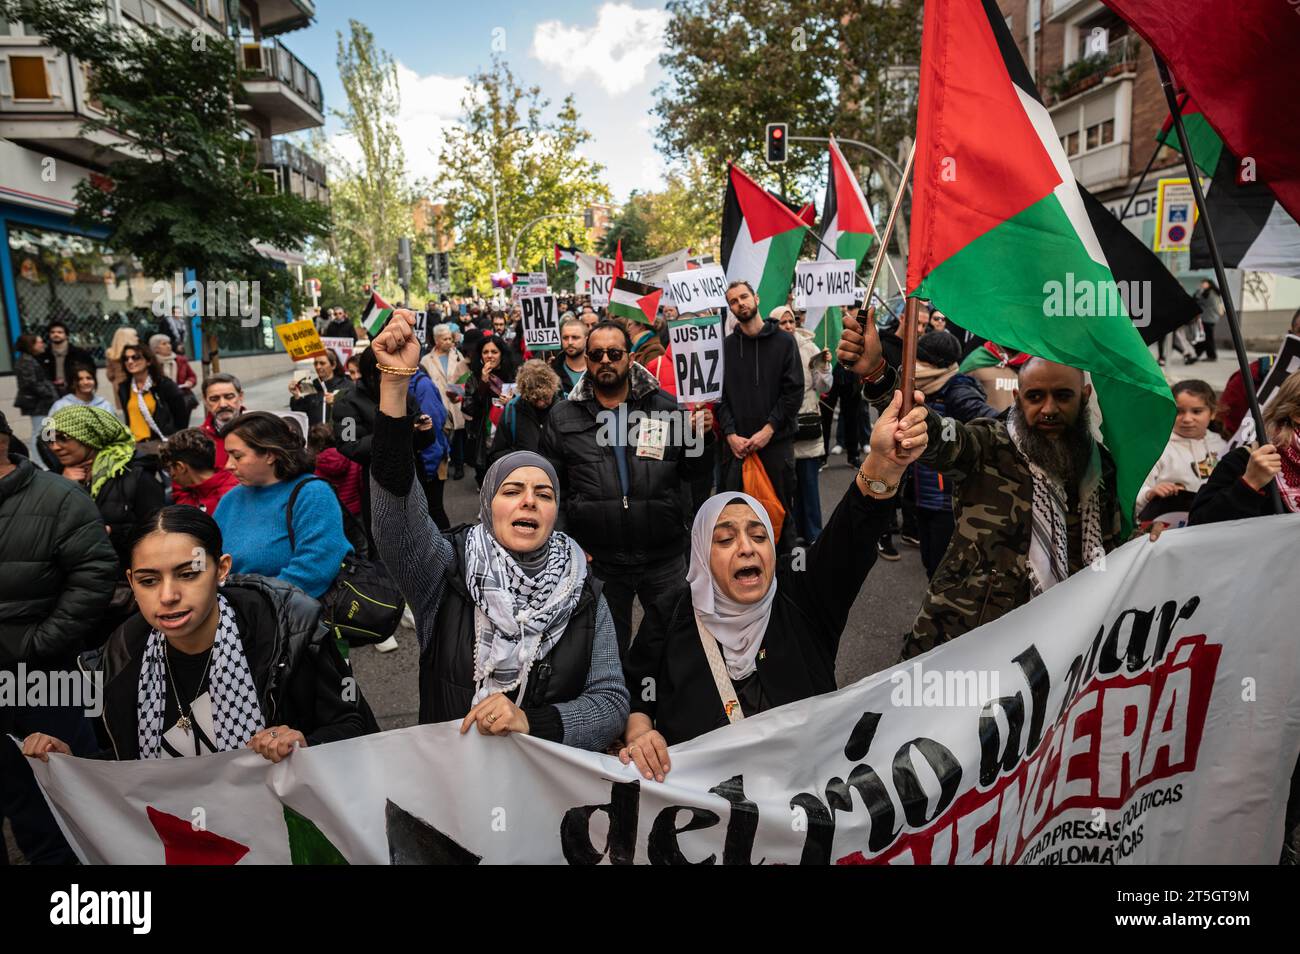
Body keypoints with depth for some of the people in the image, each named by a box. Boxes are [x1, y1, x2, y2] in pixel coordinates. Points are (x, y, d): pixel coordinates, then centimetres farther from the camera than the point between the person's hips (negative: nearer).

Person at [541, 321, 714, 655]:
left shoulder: (665, 407, 0)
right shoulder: (563, 417, 2)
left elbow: (692, 472, 5)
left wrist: (702, 437, -14)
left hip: (665, 557, 0)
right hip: (599, 562, 1)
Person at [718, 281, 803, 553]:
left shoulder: (784, 342, 2)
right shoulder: (726, 345, 8)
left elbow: (794, 391, -5)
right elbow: (720, 394, 3)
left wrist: (768, 429, -12)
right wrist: (731, 434, -9)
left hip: (777, 441, -2)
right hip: (737, 444, 2)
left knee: (780, 509, 6)